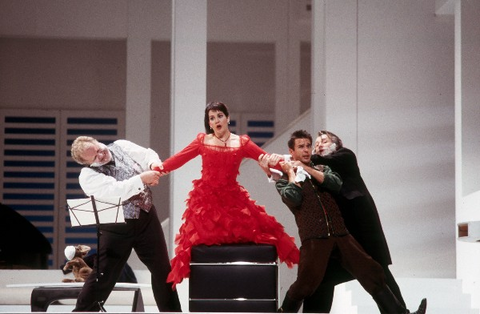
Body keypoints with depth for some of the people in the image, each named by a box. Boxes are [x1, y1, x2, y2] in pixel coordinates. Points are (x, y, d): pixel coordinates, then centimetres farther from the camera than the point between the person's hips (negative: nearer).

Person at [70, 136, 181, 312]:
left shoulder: (122, 146, 1)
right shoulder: (88, 176, -14)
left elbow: (148, 155, 6)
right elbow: (115, 191, -26)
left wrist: (154, 165, -16)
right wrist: (142, 178, -29)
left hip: (146, 218, 4)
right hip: (116, 228, -4)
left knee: (162, 268, 10)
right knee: (103, 274, -1)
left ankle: (171, 310, 22)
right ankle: (82, 310, 12)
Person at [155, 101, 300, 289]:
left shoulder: (241, 143, 4)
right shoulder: (202, 141, 5)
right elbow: (179, 158, -1)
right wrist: (160, 168, -17)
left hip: (232, 197, 1)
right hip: (206, 198, -1)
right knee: (204, 237, -5)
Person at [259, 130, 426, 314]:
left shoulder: (321, 170, 23)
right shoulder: (285, 180, 10)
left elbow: (336, 184, 0)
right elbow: (293, 199, -12)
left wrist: (306, 168, 0)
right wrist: (292, 172, 1)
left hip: (340, 235, 3)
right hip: (314, 239, -3)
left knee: (371, 272, -5)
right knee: (306, 283, -11)